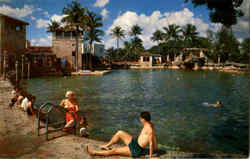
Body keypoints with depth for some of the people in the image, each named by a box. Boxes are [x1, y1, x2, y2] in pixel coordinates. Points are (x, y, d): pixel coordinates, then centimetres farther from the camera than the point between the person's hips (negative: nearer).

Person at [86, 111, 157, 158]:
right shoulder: (149, 124, 1)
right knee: (119, 133, 9)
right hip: (135, 142, 9)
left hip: (136, 149, -9)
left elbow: (151, 143, -25)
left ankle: (94, 152, 12)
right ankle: (107, 146, 24)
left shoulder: (149, 129, -28)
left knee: (114, 150, -3)